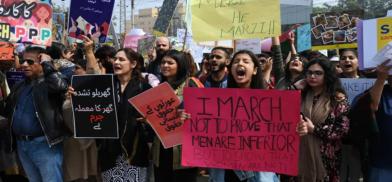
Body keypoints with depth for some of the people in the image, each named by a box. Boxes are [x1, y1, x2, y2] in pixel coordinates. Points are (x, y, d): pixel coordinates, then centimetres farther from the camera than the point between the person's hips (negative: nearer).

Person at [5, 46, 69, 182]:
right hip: (21, 144, 7)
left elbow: (60, 85, -31)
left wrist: (47, 64, -18)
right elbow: (8, 112, 21)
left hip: (45, 144, -7)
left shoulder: (50, 82, -7)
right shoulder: (19, 87, 15)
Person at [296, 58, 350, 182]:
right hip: (301, 156, 3)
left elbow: (343, 129, -10)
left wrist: (313, 129, -14)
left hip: (326, 158, -3)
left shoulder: (337, 99, -2)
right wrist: (296, 127, -15)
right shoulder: (300, 97, 10)